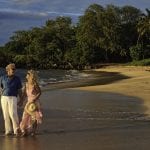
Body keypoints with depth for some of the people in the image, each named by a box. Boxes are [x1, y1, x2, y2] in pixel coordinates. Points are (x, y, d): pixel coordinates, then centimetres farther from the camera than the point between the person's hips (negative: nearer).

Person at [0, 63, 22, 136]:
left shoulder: (17, 79, 0)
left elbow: (19, 90, 4)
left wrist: (20, 100, -3)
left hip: (13, 98, -2)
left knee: (13, 114, -15)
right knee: (6, 115, 0)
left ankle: (16, 130, -2)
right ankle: (8, 130, 8)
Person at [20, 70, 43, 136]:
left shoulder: (35, 84, -13)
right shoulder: (27, 84, 4)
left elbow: (39, 92, -11)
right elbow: (24, 93, 10)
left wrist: (34, 99, -19)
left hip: (35, 102, -6)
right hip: (28, 102, 6)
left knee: (34, 117, 2)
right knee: (26, 116, 2)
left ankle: (33, 131, 11)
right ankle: (25, 131, 9)